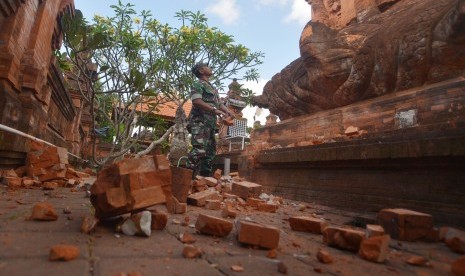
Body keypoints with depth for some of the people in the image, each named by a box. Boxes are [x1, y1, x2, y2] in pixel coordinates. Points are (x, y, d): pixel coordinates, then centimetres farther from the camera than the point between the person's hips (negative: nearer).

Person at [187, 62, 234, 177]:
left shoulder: (212, 88, 26)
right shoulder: (198, 85, -1)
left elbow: (219, 103, 25)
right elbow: (196, 101, -17)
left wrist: (228, 112, 5)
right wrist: (214, 110, -20)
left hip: (210, 123, 9)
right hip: (200, 122, -9)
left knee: (211, 151, 10)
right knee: (199, 150, -18)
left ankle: (206, 175, 18)